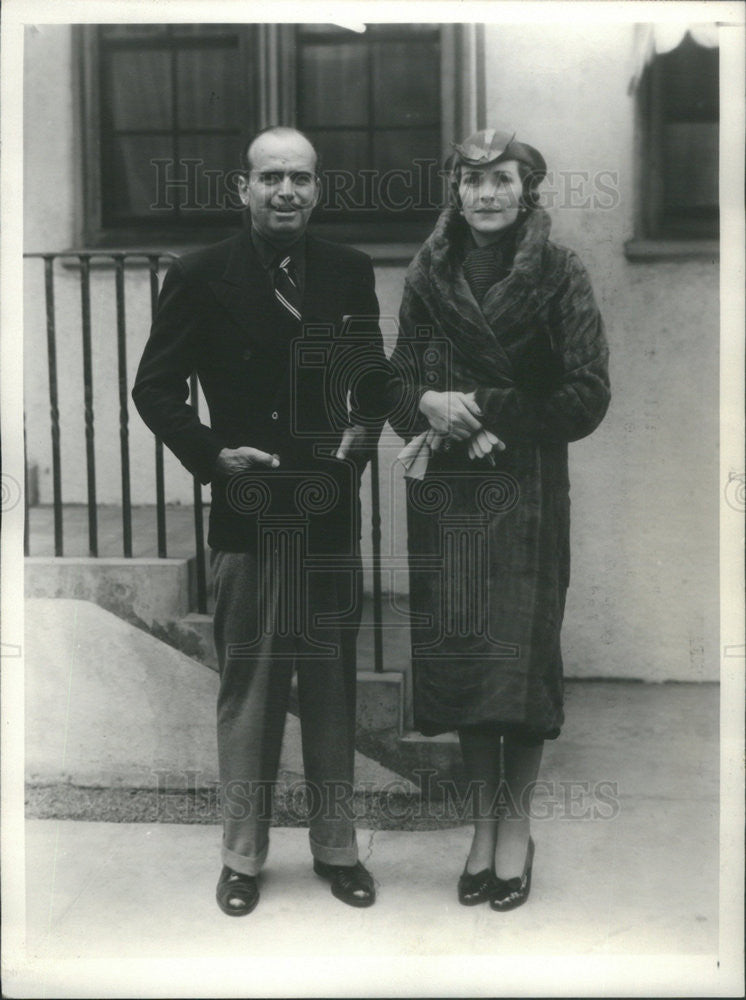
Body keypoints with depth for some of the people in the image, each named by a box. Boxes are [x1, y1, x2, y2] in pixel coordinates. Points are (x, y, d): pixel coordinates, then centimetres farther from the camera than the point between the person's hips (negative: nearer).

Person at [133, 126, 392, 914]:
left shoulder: (349, 272, 5)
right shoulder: (200, 277, -3)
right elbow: (154, 389, 0)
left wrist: (364, 426, -5)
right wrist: (212, 454, -12)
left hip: (331, 512, 3)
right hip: (248, 514, -2)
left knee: (332, 686, 10)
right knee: (247, 688, 6)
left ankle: (335, 848, 25)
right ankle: (242, 857, 20)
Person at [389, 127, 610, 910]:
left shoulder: (560, 278, -3)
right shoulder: (428, 276, 7)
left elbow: (587, 398, -8)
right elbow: (399, 381, 10)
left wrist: (483, 410, -12)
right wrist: (429, 405, -12)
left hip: (527, 496, -2)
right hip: (446, 494, 3)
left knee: (520, 658, 0)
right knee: (457, 655, 4)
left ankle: (517, 826, 17)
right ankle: (482, 824, 20)